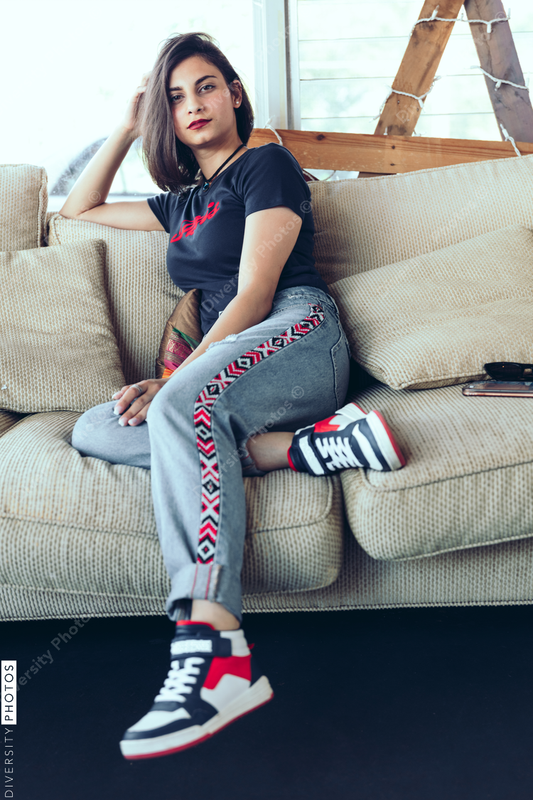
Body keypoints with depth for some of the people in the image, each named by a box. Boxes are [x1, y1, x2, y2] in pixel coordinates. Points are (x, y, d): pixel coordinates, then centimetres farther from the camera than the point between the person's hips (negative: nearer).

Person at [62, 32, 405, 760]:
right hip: (224, 368, 7)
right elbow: (79, 209, 41)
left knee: (183, 405, -37)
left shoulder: (266, 166, 7)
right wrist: (129, 127, 31)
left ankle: (216, 656, -53)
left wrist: (171, 381, -14)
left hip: (299, 334, -7)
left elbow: (255, 294, -5)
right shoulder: (182, 202, 29)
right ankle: (314, 442, -31)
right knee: (93, 432, -18)